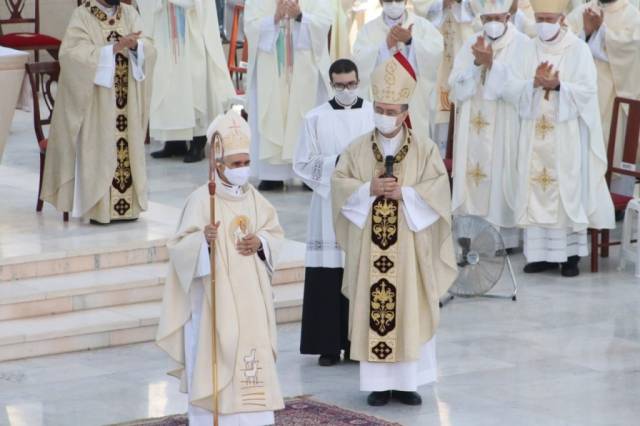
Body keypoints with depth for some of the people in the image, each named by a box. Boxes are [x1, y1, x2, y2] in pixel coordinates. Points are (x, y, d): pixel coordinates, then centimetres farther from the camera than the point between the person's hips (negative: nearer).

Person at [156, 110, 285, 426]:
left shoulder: (253, 198, 7)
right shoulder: (202, 199, -11)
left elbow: (275, 233, 15)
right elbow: (181, 246, -15)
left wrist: (261, 242, -6)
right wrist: (202, 239, -35)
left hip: (250, 296, 5)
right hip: (216, 297, -5)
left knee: (251, 357, 6)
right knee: (215, 356, -4)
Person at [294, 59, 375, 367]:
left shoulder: (375, 115, 6)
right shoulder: (316, 118, 4)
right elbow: (303, 164, 2)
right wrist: (336, 162, -9)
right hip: (329, 207, -1)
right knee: (328, 279, -3)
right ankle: (328, 345, 3)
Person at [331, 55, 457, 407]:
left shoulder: (425, 150, 1)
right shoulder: (357, 149, 5)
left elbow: (438, 190, -7)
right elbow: (339, 184, -2)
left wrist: (404, 193, -19)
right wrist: (369, 189, -17)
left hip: (409, 248, -1)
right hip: (369, 247, 1)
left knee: (411, 312, 1)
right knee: (372, 312, 1)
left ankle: (407, 380, 10)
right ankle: (379, 382, 9)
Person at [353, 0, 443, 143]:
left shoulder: (423, 25, 6)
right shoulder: (369, 30, 6)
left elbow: (436, 52, -9)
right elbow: (360, 60, -7)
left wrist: (410, 41, -23)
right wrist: (386, 45, -20)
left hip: (414, 101, 0)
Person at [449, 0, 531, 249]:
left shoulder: (523, 45, -5)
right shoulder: (471, 45, 7)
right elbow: (457, 87, 0)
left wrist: (490, 63, -22)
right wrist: (477, 64, -14)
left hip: (505, 131, -4)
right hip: (473, 129, 4)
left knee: (502, 181, -2)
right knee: (473, 180, 3)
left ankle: (505, 237, 5)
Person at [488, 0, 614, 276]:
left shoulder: (578, 50, -3)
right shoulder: (527, 53, 7)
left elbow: (588, 90, -9)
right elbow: (509, 88, 0)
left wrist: (558, 86, -23)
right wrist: (534, 83, -18)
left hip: (567, 135, -4)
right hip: (535, 135, 4)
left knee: (568, 190, -3)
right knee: (537, 189, 2)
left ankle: (571, 254, 1)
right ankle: (543, 253, 7)